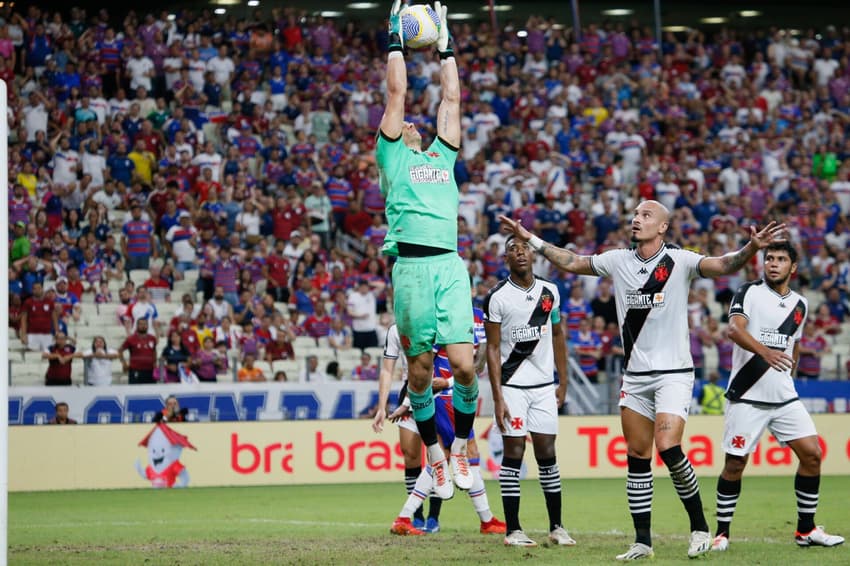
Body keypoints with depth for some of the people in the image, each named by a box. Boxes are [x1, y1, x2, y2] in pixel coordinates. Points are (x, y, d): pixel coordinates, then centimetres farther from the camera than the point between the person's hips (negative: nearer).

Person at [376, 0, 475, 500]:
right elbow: (397, 93, 14)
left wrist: (446, 46, 33)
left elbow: (452, 99, 27)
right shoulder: (392, 155, 15)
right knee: (420, 369, 0)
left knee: (464, 365, -7)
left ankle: (461, 448, 11)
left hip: (450, 266, 3)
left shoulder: (442, 155, 25)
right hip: (411, 267, -3)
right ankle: (435, 455, 14)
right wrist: (397, 40, 21)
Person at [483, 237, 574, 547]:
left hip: (544, 385, 3)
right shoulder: (498, 297, -7)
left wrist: (563, 382, 12)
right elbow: (493, 348, -7)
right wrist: (497, 398, -11)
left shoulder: (550, 292, 5)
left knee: (547, 452, 5)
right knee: (514, 451, -3)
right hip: (512, 385, -3)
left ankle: (556, 526, 11)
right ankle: (513, 529, 1)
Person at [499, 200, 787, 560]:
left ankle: (699, 527, -3)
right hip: (634, 377, 5)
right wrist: (531, 240, 14)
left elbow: (723, 266, -20)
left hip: (673, 374, -5)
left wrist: (752, 248, -38)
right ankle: (642, 542, 11)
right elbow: (571, 263, 17)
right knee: (637, 459, 5)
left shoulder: (679, 262, -7)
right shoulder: (618, 261, 7)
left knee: (668, 448, -19)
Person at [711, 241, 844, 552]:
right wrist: (764, 351, -39)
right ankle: (722, 533, 11)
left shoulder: (800, 304, 12)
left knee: (812, 454, -2)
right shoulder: (750, 292, -5)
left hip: (785, 397, 5)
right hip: (747, 396, -5)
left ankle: (806, 529, 10)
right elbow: (734, 329, -23)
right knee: (735, 464, -2)